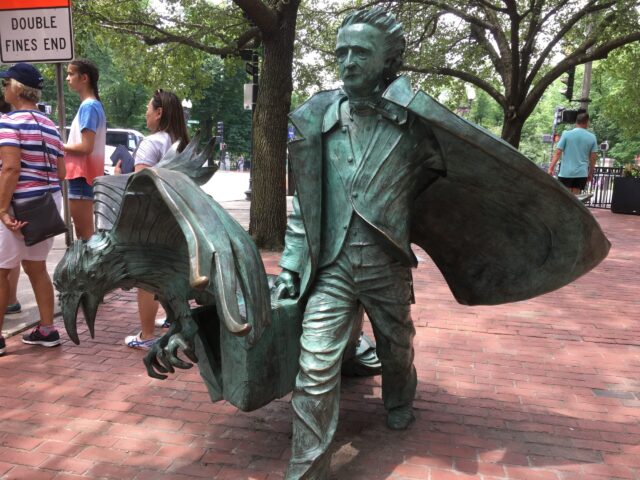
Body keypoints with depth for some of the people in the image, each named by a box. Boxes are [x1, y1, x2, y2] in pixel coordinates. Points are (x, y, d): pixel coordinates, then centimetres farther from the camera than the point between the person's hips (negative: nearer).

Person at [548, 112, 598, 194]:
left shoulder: (566, 134, -3)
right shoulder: (592, 137, 4)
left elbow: (558, 153, -7)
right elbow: (593, 158, 5)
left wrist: (551, 168, -2)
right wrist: (590, 173, 16)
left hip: (566, 172, -2)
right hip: (582, 173, 2)